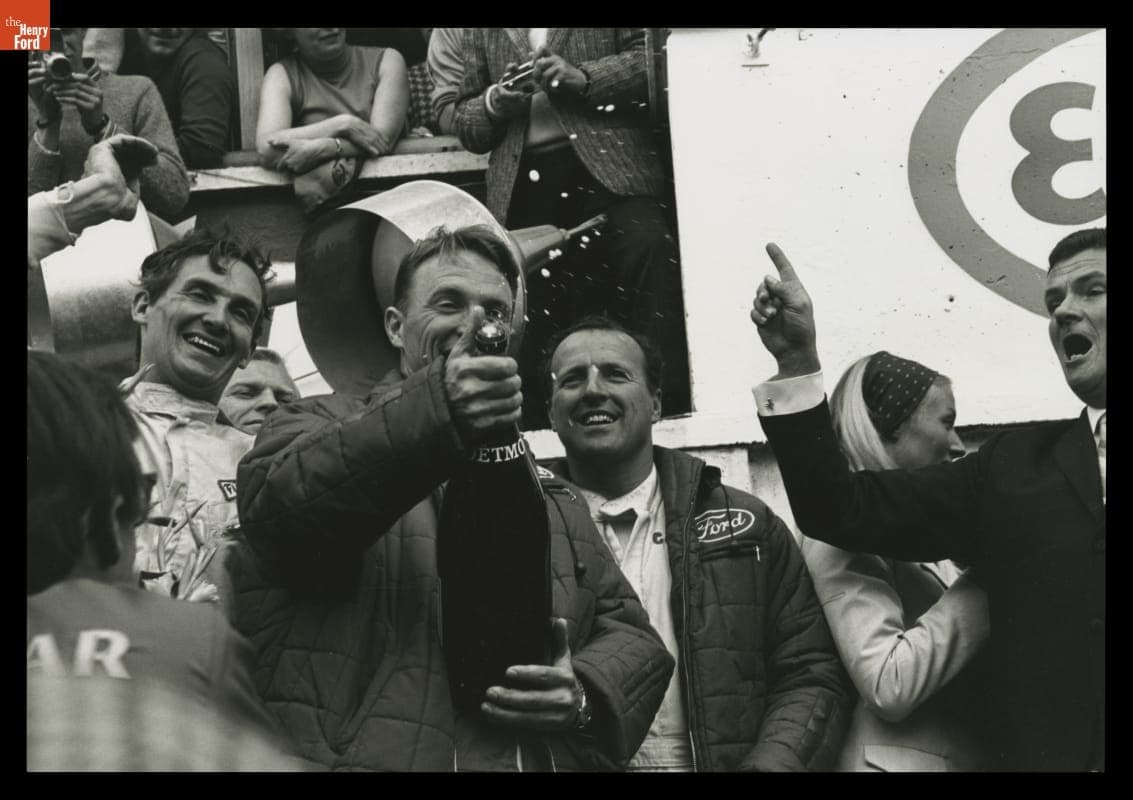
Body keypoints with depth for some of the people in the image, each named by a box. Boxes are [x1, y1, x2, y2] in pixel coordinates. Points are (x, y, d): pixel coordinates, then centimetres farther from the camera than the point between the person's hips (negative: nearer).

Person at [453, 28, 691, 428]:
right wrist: (497, 100, -2)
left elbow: (649, 54, 4)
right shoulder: (479, 34, 23)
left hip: (603, 160, -3)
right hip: (522, 181, 3)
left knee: (648, 248, -26)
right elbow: (464, 121, 22)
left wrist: (583, 78, -12)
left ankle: (668, 406, -22)